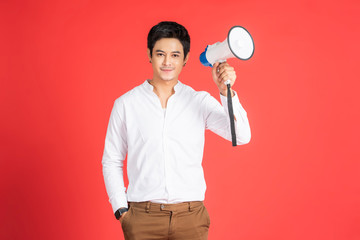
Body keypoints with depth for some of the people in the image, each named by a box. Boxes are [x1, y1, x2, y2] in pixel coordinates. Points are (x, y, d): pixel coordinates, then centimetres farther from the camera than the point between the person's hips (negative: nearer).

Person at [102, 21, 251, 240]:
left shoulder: (200, 102, 3)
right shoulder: (126, 104, 3)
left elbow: (241, 136, -9)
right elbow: (111, 161, 9)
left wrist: (226, 91, -19)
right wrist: (121, 209, 1)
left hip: (190, 215, 0)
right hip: (143, 217, 0)